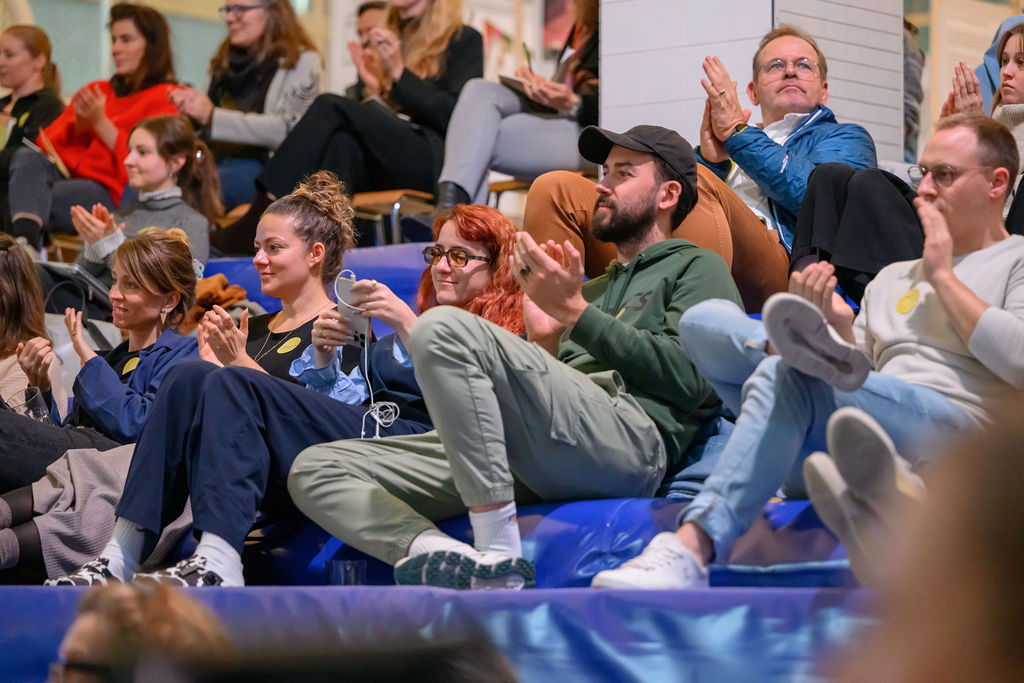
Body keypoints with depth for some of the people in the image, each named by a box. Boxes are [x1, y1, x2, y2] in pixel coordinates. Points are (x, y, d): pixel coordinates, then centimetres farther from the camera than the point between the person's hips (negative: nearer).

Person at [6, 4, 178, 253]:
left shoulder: (167, 99, 7)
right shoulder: (97, 91, 27)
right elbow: (48, 141, 20)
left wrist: (100, 123, -7)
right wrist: (78, 127, 0)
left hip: (112, 194, -6)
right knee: (26, 157, -29)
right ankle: (25, 243, -54)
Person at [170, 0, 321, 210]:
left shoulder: (302, 61, 2)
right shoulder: (223, 60, 23)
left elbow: (287, 129, -13)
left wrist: (212, 116, -19)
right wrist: (189, 104, 3)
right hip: (213, 160, 6)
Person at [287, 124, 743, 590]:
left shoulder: (697, 268, 19)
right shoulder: (596, 288, 40)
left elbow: (690, 378, -3)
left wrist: (574, 312, -1)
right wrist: (542, 339, 10)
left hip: (630, 437, -7)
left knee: (445, 327, -29)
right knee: (314, 470, -7)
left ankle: (499, 556, -32)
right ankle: (433, 553, -36)